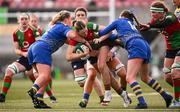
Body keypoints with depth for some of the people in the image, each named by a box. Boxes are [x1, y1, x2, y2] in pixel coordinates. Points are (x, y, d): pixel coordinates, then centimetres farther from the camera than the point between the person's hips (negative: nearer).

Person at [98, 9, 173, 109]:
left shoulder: (119, 21, 19)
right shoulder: (132, 24, 36)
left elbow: (103, 32, 21)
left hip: (136, 47, -8)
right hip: (146, 46, 8)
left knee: (130, 78, -14)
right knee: (145, 78, 25)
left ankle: (142, 103, -31)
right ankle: (166, 96, 28)